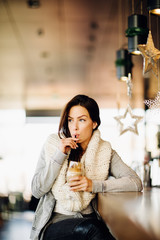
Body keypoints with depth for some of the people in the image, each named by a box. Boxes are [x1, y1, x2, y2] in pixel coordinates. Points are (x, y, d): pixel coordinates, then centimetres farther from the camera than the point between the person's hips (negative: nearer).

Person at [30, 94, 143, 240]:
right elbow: (37, 191, -2)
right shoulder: (53, 144, 3)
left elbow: (136, 182, -6)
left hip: (91, 220, 2)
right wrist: (59, 155, -12)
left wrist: (94, 185, -17)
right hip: (56, 220, -1)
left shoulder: (105, 151, 6)